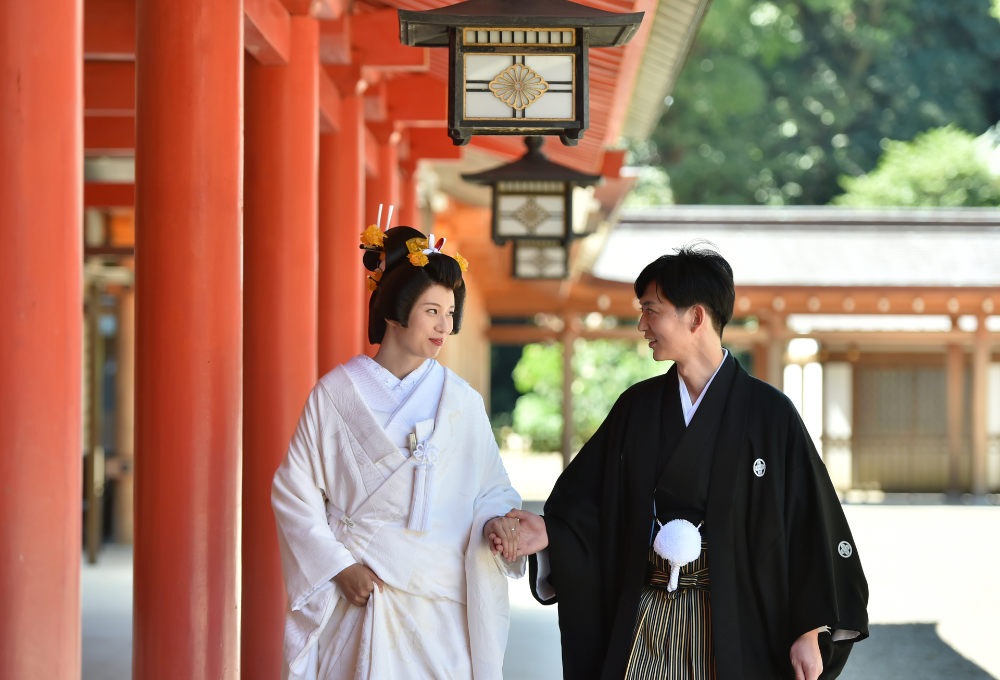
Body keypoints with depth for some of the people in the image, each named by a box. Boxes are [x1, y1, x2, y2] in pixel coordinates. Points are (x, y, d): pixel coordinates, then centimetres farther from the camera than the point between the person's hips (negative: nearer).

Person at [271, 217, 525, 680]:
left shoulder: (461, 402, 5)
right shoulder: (335, 394, 0)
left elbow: (489, 489, 7)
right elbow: (293, 491, 1)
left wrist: (495, 521, -15)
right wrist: (337, 566, -8)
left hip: (438, 603, 1)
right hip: (354, 591, -1)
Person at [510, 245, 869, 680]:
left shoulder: (768, 413, -5)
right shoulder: (637, 407, 8)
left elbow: (811, 524, -6)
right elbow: (587, 500, 9)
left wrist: (810, 633, -8)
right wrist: (549, 533, -13)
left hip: (735, 620, -3)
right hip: (646, 618, 3)